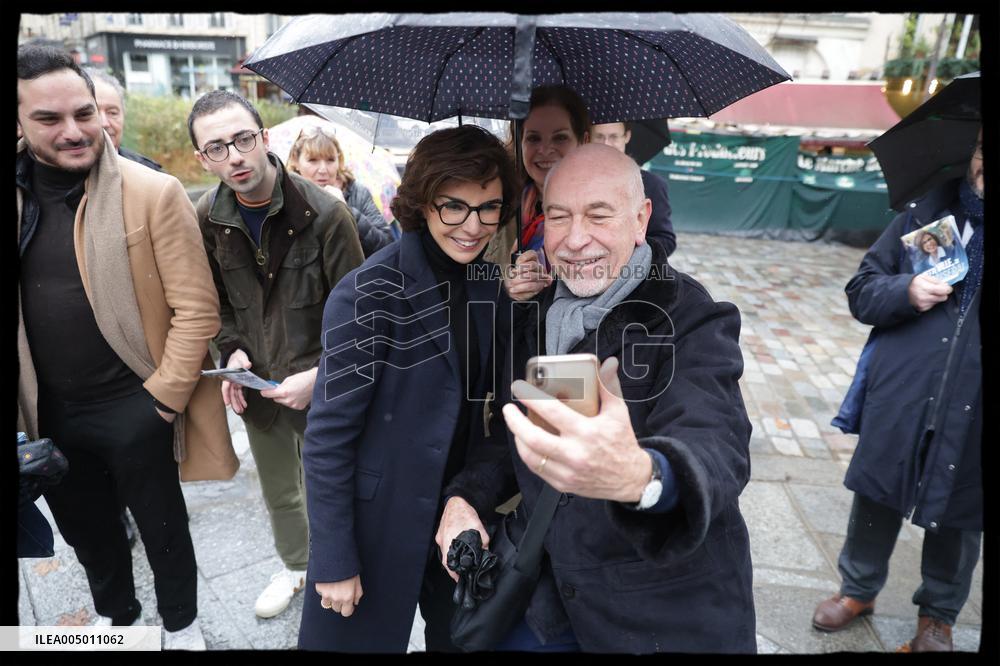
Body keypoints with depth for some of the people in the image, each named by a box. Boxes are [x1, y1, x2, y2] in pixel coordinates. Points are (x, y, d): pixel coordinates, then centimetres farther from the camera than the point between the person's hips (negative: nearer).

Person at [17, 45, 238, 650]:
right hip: (49, 413, 5)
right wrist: (29, 408, 4)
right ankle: (116, 615, 52)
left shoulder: (154, 193, -14)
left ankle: (181, 625, 42)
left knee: (161, 527, 15)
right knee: (85, 529, 24)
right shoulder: (24, 196, 0)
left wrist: (161, 399, -14)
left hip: (133, 409, -5)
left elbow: (197, 309, -14)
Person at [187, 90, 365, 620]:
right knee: (277, 492, 23)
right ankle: (295, 566, 50)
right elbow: (217, 298, 11)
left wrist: (320, 375, -21)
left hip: (318, 389, -4)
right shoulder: (208, 217, -4)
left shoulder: (324, 213, -18)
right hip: (255, 384, 5)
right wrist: (232, 350, -5)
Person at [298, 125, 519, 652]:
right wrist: (334, 560, -15)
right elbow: (327, 437, -18)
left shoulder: (489, 284, -3)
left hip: (458, 510, 6)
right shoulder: (368, 296, -22)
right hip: (377, 519, -5)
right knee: (363, 634, 16)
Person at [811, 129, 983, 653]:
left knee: (959, 511, 15)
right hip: (900, 399, 0)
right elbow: (861, 292, 3)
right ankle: (858, 588, 36)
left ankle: (938, 614, 38)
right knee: (876, 494, 12)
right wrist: (906, 292, -16)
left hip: (970, 410, 0)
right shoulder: (925, 213, 2)